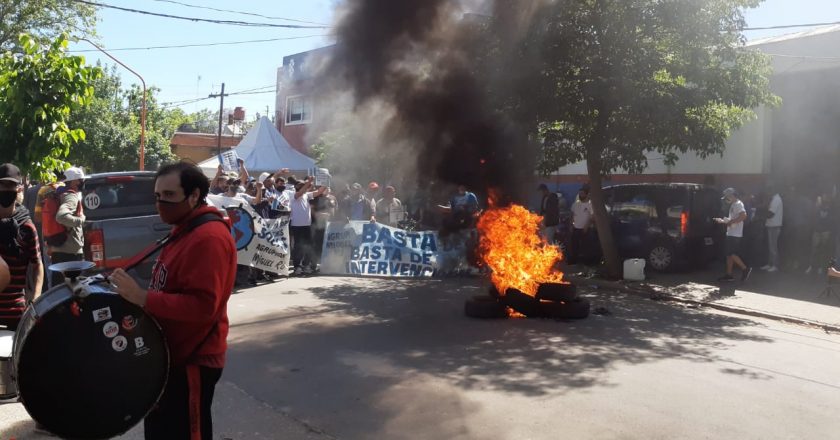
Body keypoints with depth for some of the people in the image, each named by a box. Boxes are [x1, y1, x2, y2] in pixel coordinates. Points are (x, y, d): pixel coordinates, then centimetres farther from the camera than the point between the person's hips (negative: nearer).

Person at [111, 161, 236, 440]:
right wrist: (137, 295, 9)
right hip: (174, 355, 11)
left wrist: (142, 298, -30)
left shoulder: (208, 237, -23)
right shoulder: (186, 231, 11)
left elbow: (202, 305, -31)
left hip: (192, 362, -11)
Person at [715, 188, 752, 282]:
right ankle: (729, 275, 12)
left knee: (731, 253, -12)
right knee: (729, 254, 9)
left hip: (735, 234, -10)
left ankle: (745, 269, -5)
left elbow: (743, 216, -26)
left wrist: (730, 222, -22)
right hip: (731, 233, 10)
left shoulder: (738, 204, -12)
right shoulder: (733, 205, 20)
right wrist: (722, 221, 18)